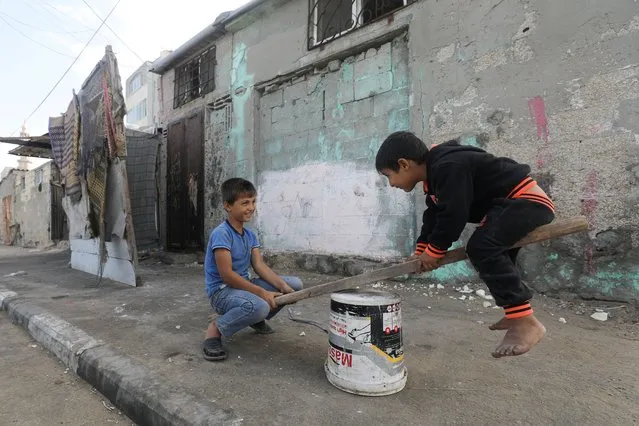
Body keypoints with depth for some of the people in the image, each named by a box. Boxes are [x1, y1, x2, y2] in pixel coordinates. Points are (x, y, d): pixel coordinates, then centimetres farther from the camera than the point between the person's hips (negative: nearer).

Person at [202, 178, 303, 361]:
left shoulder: (250, 235, 6)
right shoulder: (221, 234, -18)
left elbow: (259, 265, -2)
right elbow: (226, 274, -24)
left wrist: (283, 286, -18)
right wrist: (262, 293, -27)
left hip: (243, 285, 8)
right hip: (221, 291, -8)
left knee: (295, 284, -2)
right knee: (259, 306, -39)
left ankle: (257, 319, 18)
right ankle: (216, 328, -10)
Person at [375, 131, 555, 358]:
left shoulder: (448, 167, -26)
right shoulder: (436, 172, 9)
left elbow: (453, 216, -26)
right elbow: (434, 215, 14)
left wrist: (434, 251, -11)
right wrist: (421, 250, 10)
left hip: (528, 200, -11)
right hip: (513, 204, 11)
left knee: (481, 247, -27)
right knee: (492, 254, 18)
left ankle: (526, 322, -22)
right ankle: (515, 315, 27)